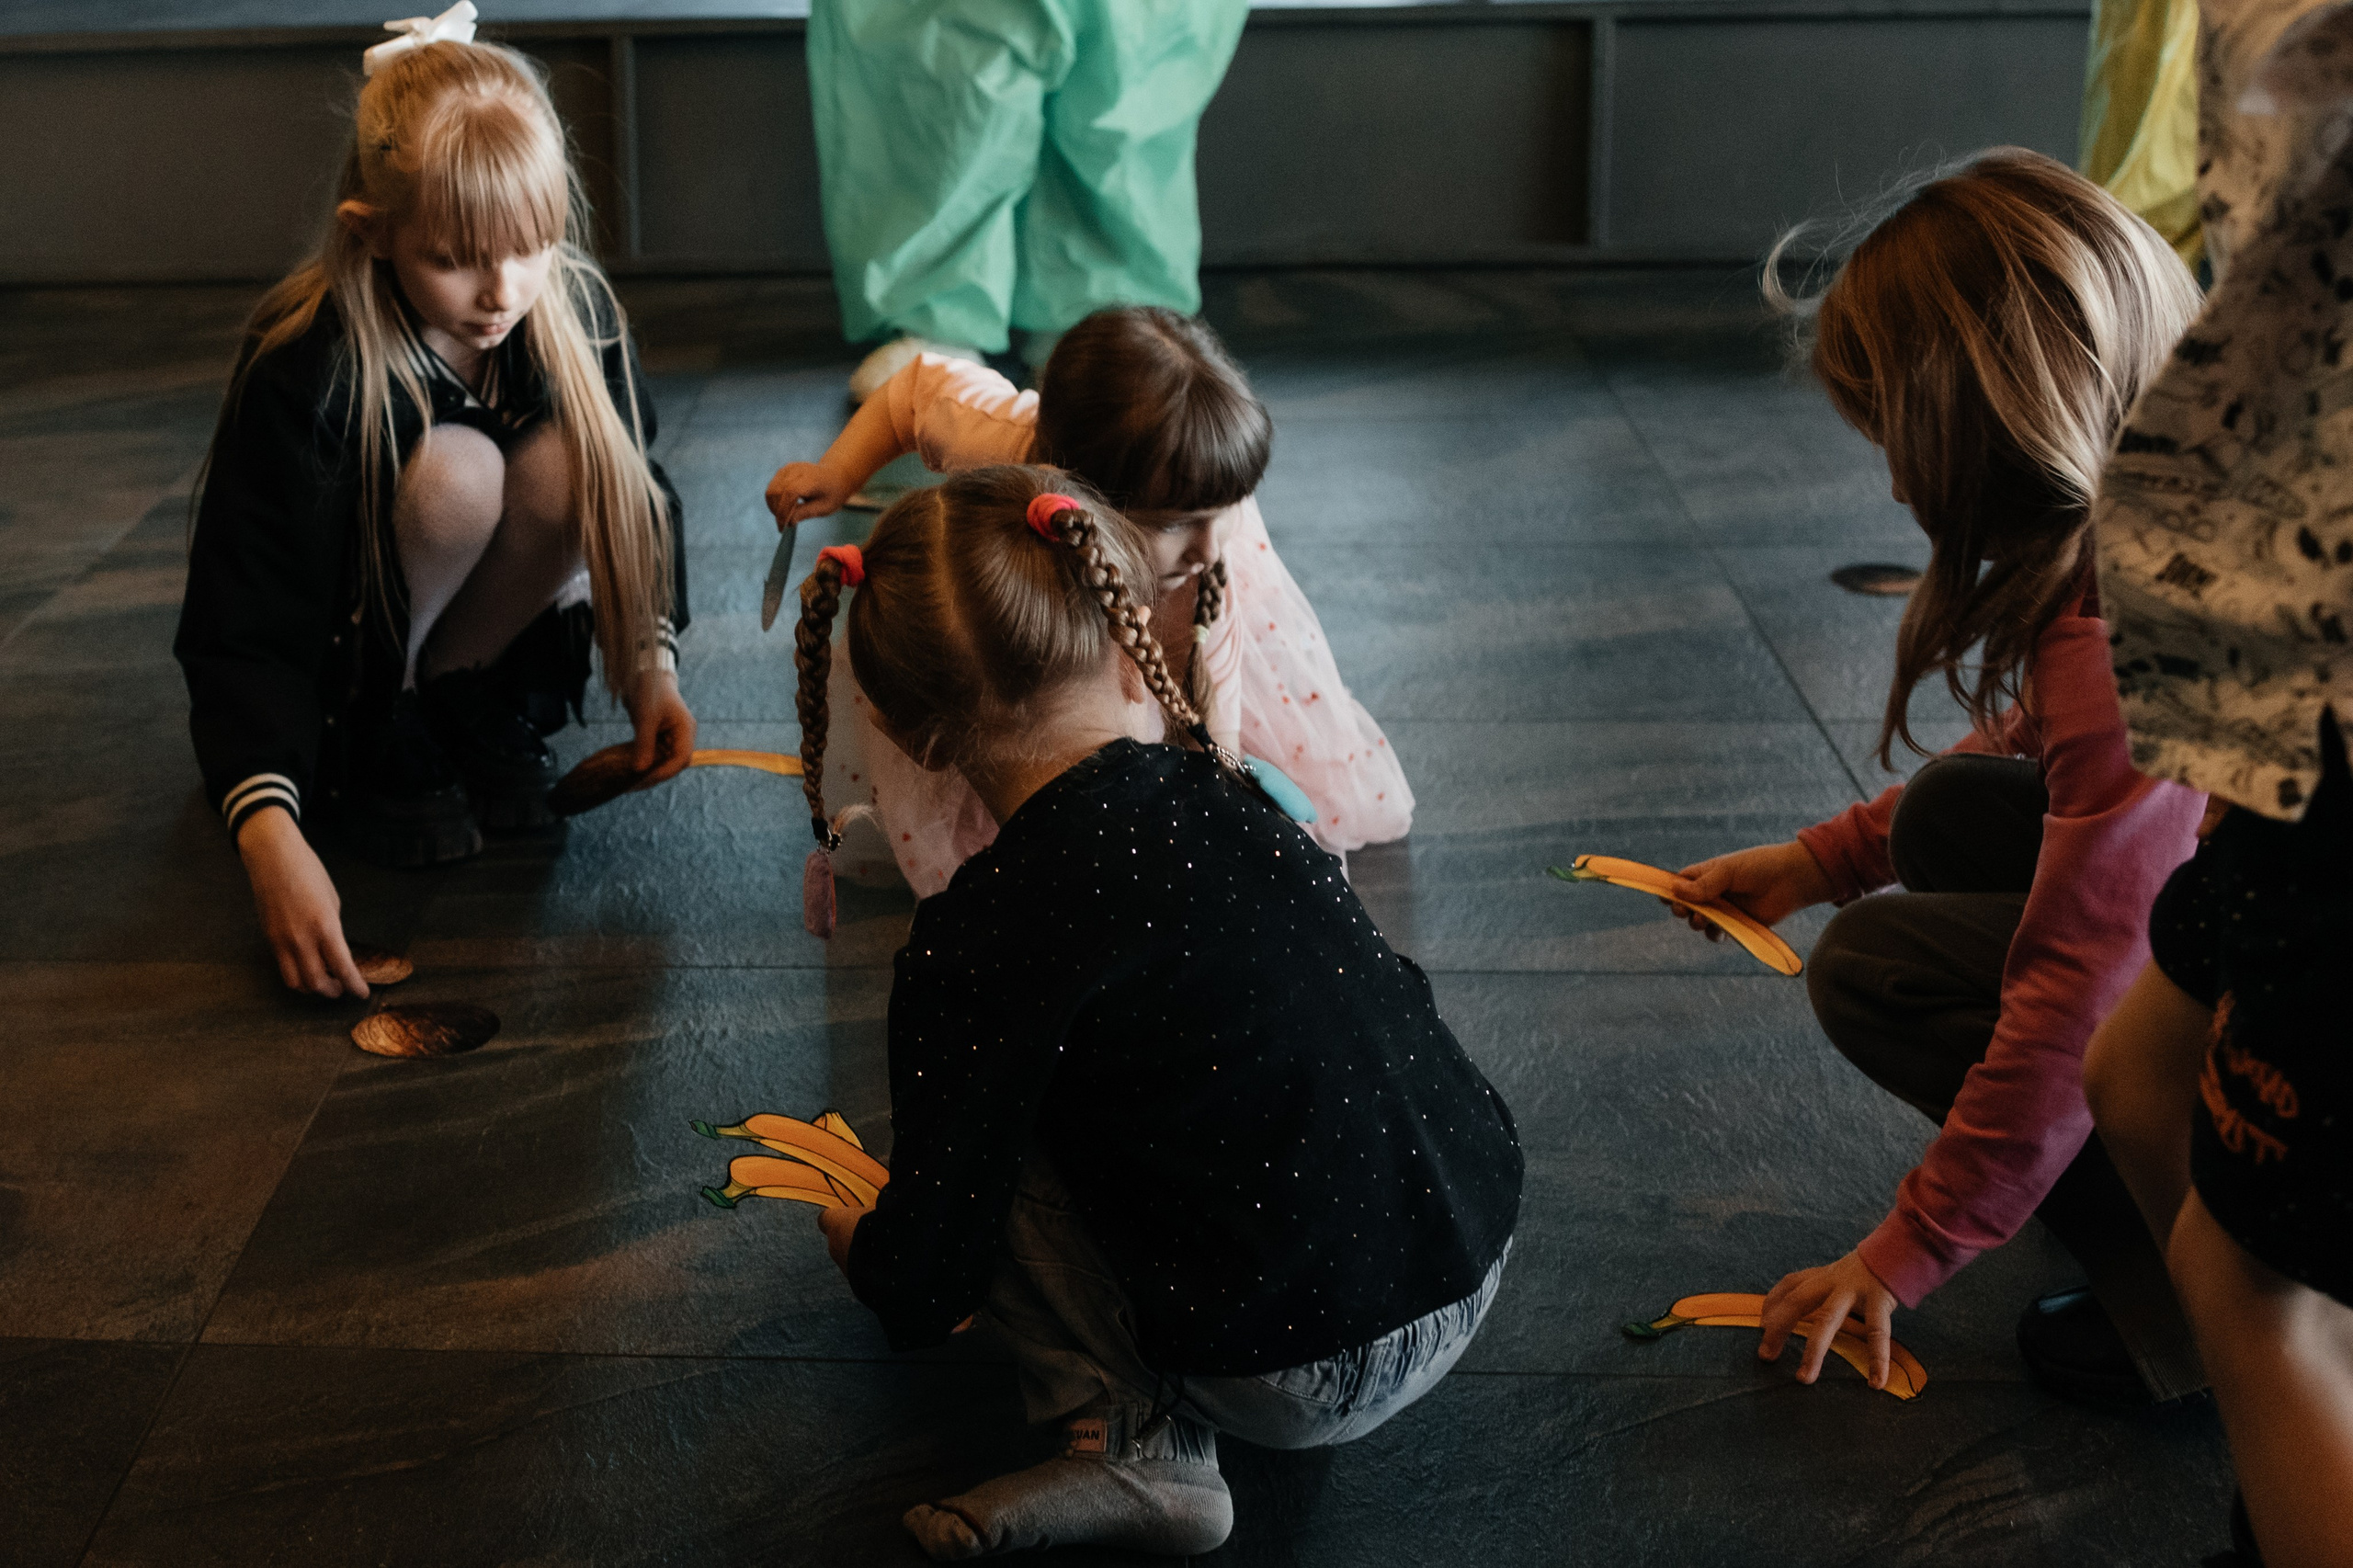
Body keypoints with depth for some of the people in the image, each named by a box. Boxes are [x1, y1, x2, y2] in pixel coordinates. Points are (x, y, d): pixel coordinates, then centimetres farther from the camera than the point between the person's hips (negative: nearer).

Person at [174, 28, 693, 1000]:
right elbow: (246, 629, -31)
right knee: (456, 471, -32)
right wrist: (270, 833, -44)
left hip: (474, 630, 4)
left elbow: (628, 490, -1)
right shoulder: (303, 367, -29)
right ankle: (378, 747, -10)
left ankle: (478, 708, -3)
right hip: (334, 662, -4)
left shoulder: (577, 310, -15)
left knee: (566, 464, -26)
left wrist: (650, 663, -17)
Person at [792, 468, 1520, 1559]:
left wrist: (863, 1252, 18)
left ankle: (1135, 1452, -1)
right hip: (1477, 1268, 6)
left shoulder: (969, 948, -15)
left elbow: (924, 1280, -8)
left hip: (1302, 1385, -6)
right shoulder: (1237, 793, 0)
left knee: (996, 1141, 5)